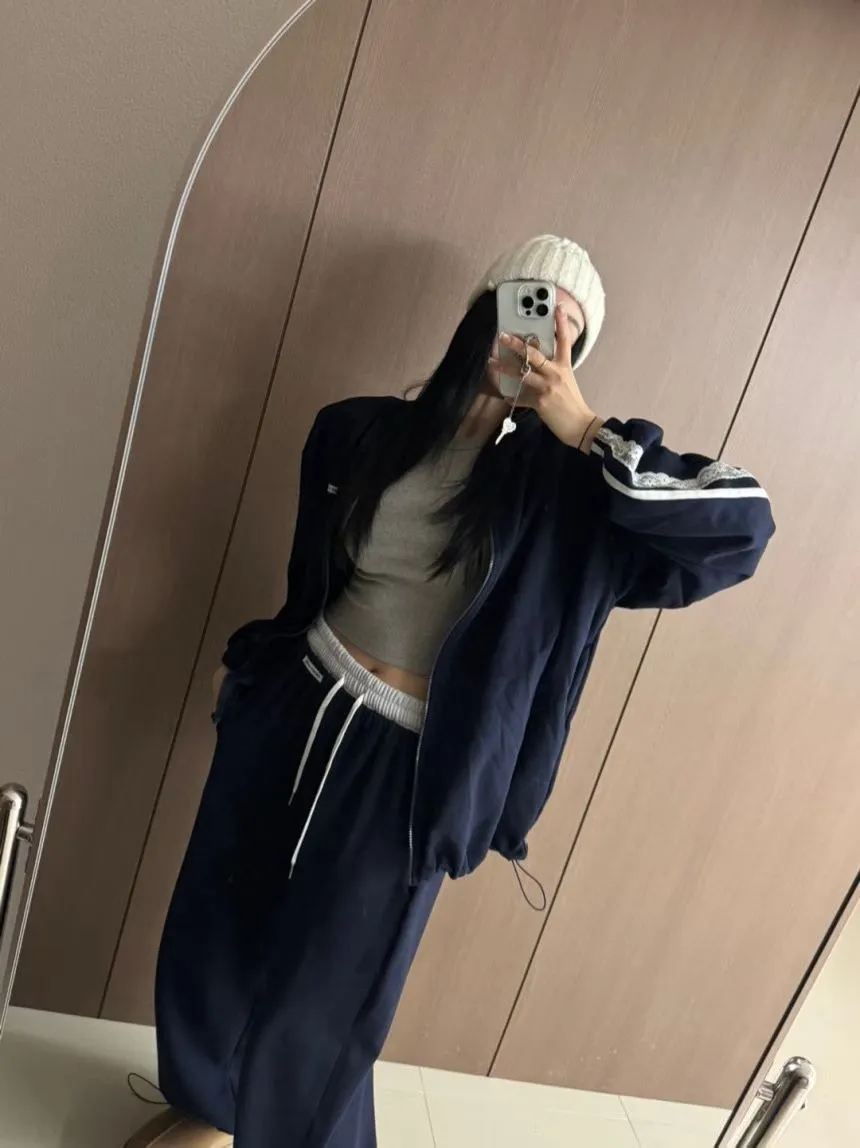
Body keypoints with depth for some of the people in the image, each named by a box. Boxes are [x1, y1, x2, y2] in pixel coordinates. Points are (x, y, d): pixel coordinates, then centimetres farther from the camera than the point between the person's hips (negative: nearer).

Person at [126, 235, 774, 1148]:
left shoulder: (563, 485, -11)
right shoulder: (362, 430, -1)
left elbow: (741, 525, -19)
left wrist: (587, 431, -22)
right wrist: (250, 661, 17)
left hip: (407, 765, -3)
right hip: (294, 713, 4)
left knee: (327, 976, 14)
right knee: (217, 925, 19)